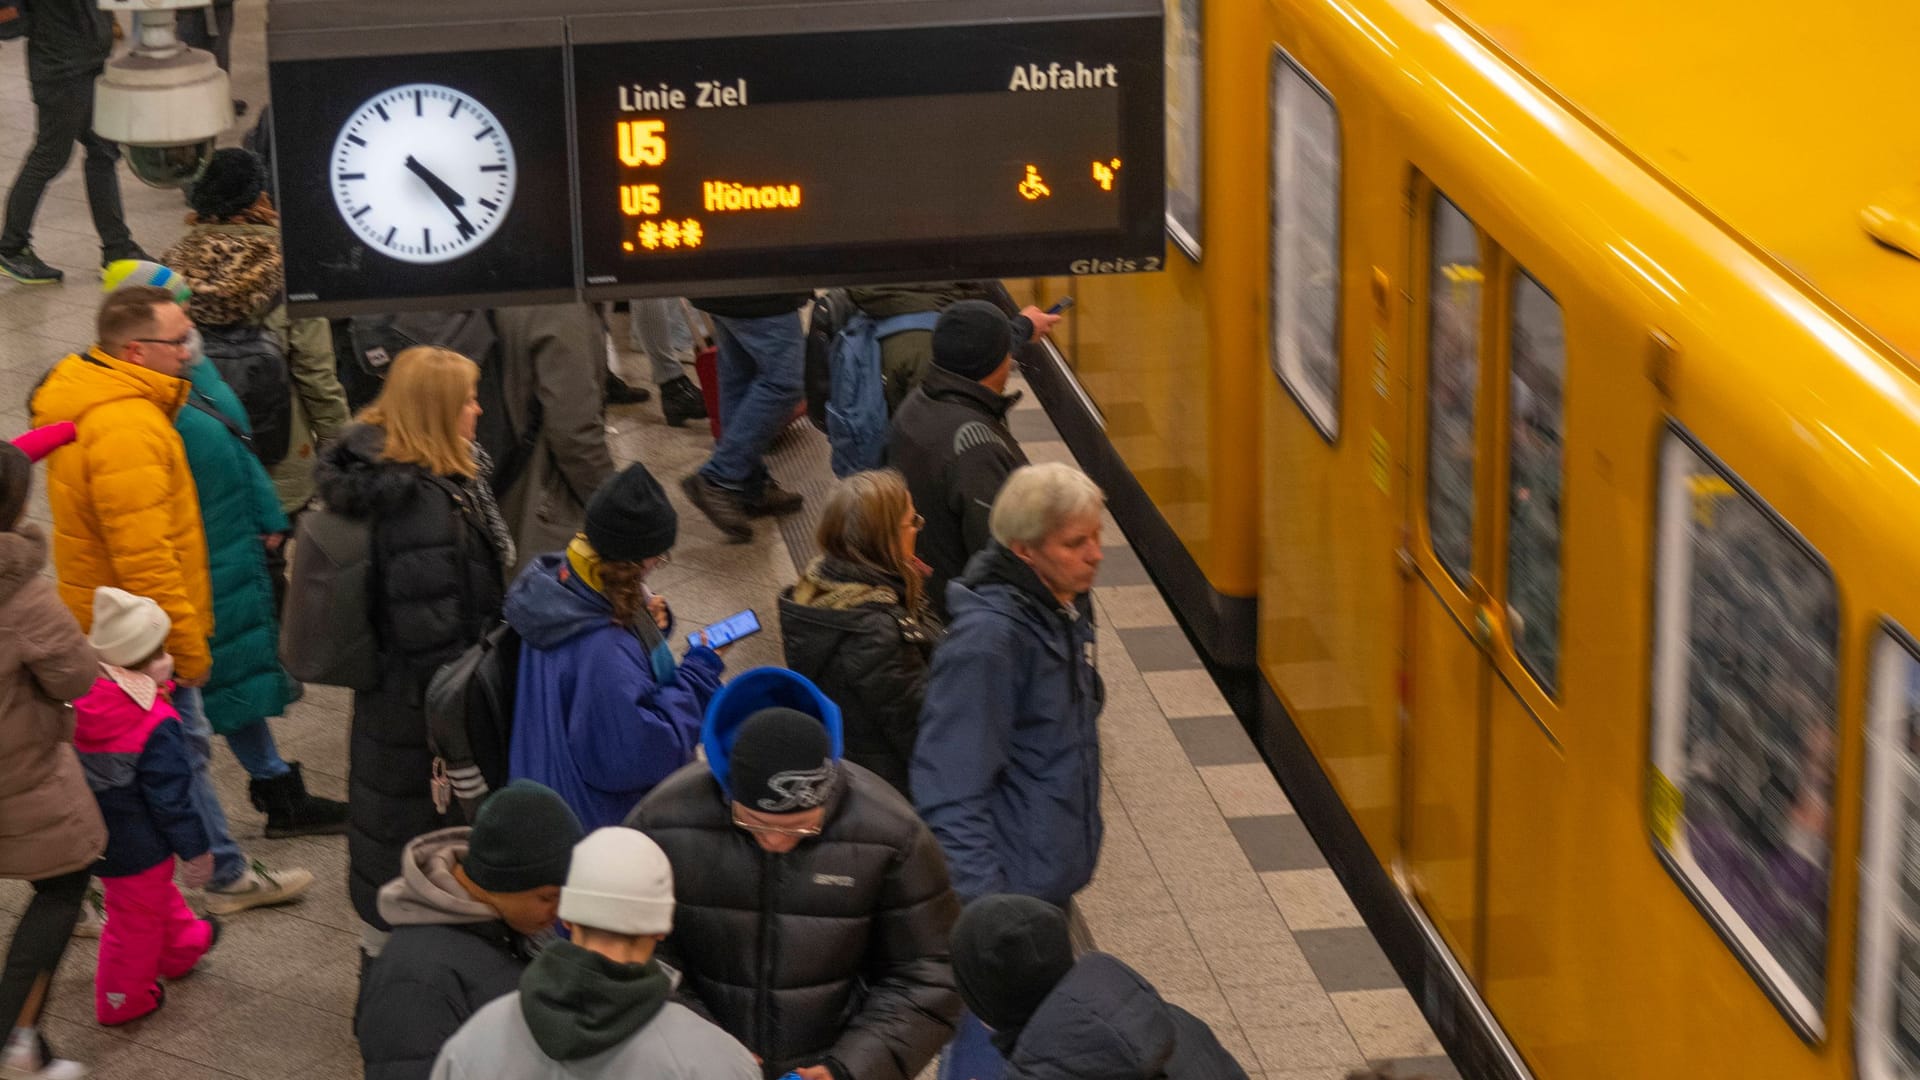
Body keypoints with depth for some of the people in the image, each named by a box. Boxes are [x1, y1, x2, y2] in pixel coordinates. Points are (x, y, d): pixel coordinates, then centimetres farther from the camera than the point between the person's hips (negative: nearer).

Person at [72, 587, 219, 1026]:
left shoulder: (87, 706, -10)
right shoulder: (157, 725, -31)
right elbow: (171, 796, -24)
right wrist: (196, 849, -11)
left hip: (97, 836, 8)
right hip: (138, 849, -8)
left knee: (157, 892, 31)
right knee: (136, 917, 13)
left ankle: (181, 944, 54)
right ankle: (123, 1000, 29)